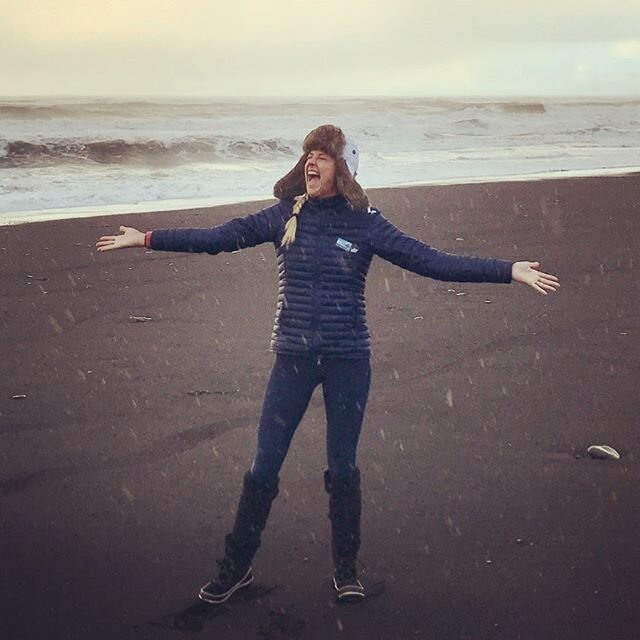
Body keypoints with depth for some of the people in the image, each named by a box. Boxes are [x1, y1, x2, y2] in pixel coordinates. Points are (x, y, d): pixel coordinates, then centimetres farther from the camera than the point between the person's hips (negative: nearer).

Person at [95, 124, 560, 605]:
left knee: (343, 468, 7)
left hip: (348, 360, -1)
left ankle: (347, 570, 25)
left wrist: (509, 271, -12)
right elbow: (216, 238, 4)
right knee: (264, 466, 3)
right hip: (293, 358, 1)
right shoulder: (285, 216, 1)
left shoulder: (365, 224, -3)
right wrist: (147, 238, 2)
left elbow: (432, 261, -6)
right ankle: (236, 566, 19)